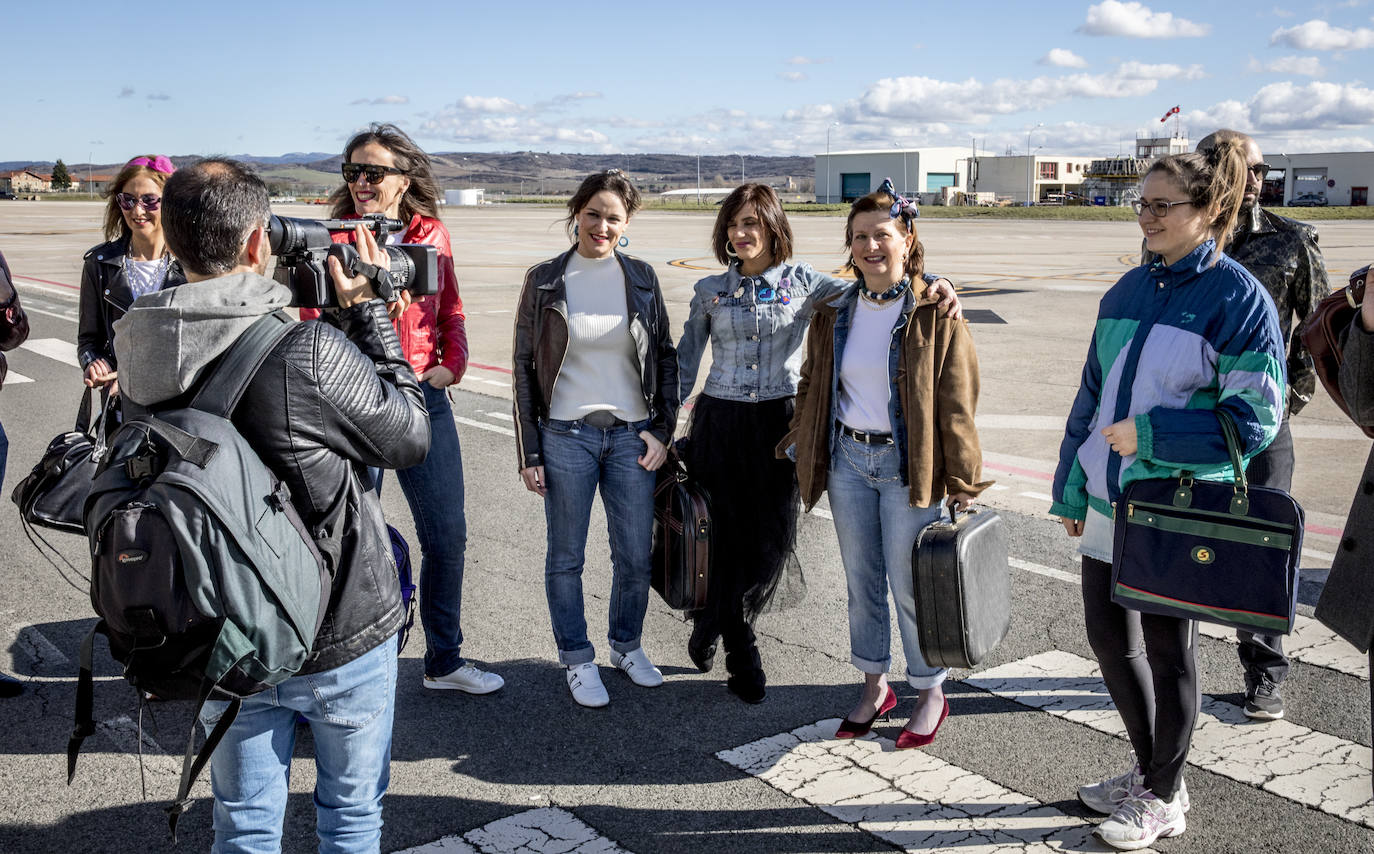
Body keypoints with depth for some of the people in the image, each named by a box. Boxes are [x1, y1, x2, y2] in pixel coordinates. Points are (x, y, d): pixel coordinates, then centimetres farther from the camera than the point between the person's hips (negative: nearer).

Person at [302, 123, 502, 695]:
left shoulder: (431, 235, 5)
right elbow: (316, 327, -6)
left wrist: (452, 364, -3)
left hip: (423, 397, 3)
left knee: (447, 535, 9)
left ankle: (444, 660, 27)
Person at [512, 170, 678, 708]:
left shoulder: (641, 278, 5)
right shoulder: (544, 280, -1)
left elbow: (665, 358, 10)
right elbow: (524, 367, 1)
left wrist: (662, 431, 1)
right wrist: (528, 452, -2)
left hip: (632, 435, 2)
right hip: (566, 436, -2)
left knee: (636, 556, 8)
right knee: (566, 557, 8)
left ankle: (627, 647, 31)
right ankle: (577, 659, 25)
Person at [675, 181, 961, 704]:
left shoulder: (802, 283, 0)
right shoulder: (709, 292, 4)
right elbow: (685, 362, 9)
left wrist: (930, 281, -29)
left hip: (779, 425, 0)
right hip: (719, 425, 0)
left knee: (769, 543, 3)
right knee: (723, 540, 1)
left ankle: (713, 622, 31)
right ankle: (742, 659, 24)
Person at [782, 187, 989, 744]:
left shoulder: (935, 314, -8)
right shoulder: (834, 313, 7)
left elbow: (956, 406, -8)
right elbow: (813, 384, 18)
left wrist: (962, 483, -9)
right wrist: (801, 444, 14)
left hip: (907, 466, -5)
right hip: (847, 459, 5)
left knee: (910, 585, 2)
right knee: (861, 580, 13)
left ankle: (931, 694, 22)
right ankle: (874, 687, 29)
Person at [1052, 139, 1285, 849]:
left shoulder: (1238, 298, -11)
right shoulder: (1128, 291, 8)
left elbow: (1253, 418, -14)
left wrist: (1148, 433, -18)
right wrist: (1072, 490, 12)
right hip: (1110, 501, 6)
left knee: (1167, 652, 8)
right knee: (1108, 635, 15)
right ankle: (1150, 768, 37)